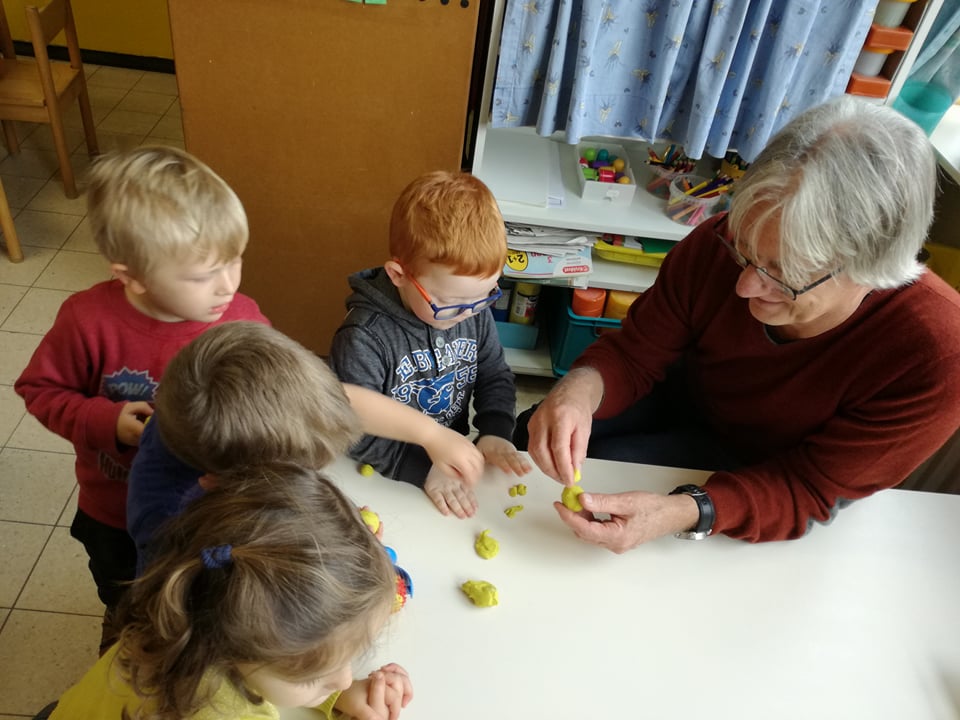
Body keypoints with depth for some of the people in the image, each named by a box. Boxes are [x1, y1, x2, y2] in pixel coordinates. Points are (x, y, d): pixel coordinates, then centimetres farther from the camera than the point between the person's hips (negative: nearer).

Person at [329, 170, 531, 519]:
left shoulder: (474, 311, -7)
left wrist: (495, 431, -9)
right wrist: (422, 468, -29)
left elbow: (495, 376, 7)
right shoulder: (364, 337, -23)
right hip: (389, 477, -5)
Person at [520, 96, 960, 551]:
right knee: (538, 434, -4)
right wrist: (581, 388, -42)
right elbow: (635, 354, -17)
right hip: (688, 396, 3)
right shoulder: (719, 244, -29)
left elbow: (809, 491, -26)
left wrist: (683, 514, -45)